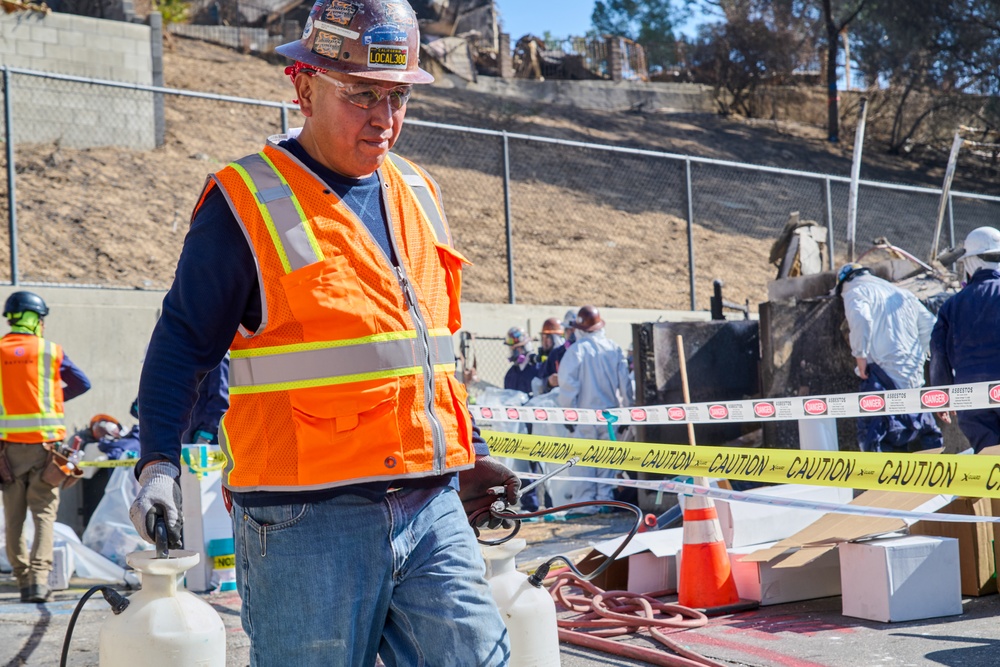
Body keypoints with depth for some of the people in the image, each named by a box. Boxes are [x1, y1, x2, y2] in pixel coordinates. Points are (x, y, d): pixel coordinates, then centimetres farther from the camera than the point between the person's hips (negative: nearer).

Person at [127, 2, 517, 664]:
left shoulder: (418, 195, 14)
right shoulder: (247, 204, -5)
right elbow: (182, 344, -3)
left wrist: (470, 451, 22)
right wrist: (159, 463, -14)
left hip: (434, 509, 6)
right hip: (308, 523, -5)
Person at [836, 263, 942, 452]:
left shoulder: (856, 293, 4)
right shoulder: (902, 294, 25)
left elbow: (861, 320, -17)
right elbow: (929, 323, 20)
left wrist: (860, 355, -11)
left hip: (882, 376, -7)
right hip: (914, 377, 7)